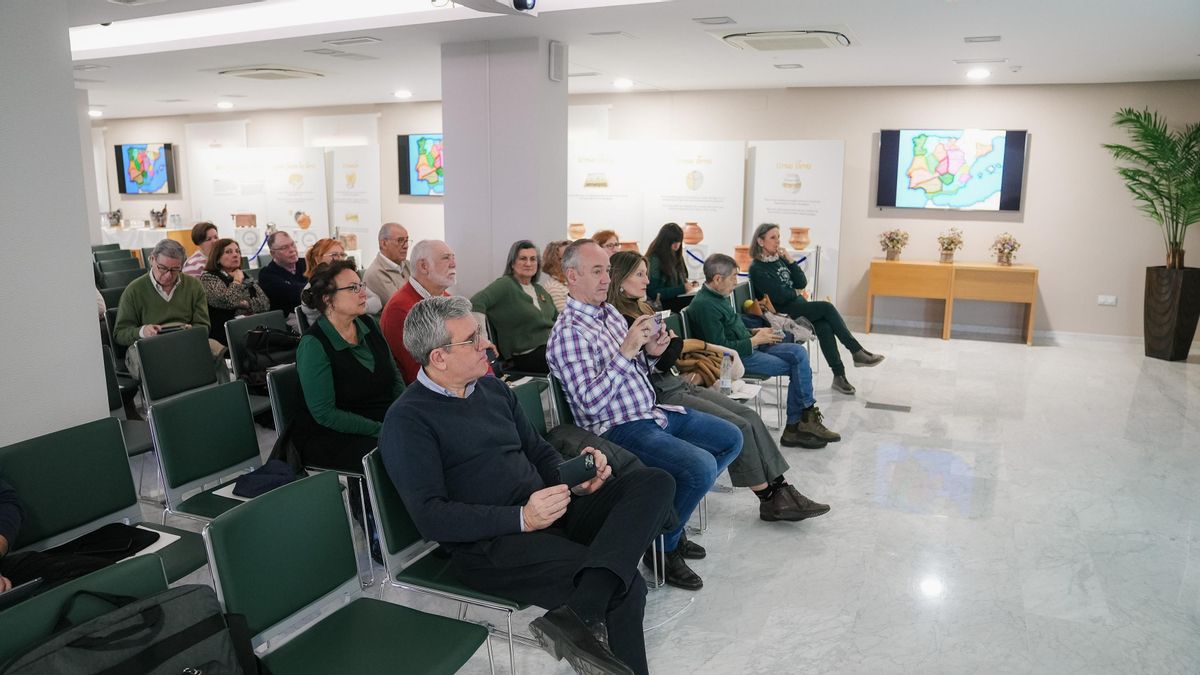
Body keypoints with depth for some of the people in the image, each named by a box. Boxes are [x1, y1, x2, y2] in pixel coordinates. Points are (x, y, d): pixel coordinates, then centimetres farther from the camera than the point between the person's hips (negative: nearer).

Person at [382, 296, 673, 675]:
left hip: (553, 513, 8)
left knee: (654, 483, -17)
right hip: (488, 545, -8)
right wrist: (521, 518, -23)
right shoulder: (407, 420, -6)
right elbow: (431, 517, -14)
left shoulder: (492, 388, 17)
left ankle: (575, 616, -33)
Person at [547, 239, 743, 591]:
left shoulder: (610, 311, 11)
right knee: (701, 466, -26)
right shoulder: (568, 333, -16)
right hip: (619, 429, -10)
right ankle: (663, 548, -2)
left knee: (731, 439, 12)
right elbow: (590, 403, -23)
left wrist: (650, 354, -1)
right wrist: (625, 353, -26)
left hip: (652, 412, 10)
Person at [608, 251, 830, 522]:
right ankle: (770, 501, 0)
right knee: (739, 427, -14)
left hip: (677, 383, 9)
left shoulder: (641, 309, 16)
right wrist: (675, 341, 0)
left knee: (750, 416, -3)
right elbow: (657, 365, -17)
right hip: (661, 395, -9)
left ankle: (780, 489, -1)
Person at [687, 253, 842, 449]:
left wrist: (755, 332, 8)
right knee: (796, 366, -9)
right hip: (738, 357, -10)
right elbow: (721, 348, -23)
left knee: (798, 352, -2)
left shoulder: (718, 296, 11)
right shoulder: (704, 305, -20)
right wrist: (755, 340, -13)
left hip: (749, 345, 10)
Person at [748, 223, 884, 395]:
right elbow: (779, 296, -16)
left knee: (824, 327, -24)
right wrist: (796, 292, 2)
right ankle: (857, 352, -18)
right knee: (827, 307, -23)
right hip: (782, 313, -6)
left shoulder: (779, 258, 14)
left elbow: (802, 283, 7)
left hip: (798, 305, 6)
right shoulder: (757, 268, -7)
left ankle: (839, 376, -24)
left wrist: (790, 260, -2)